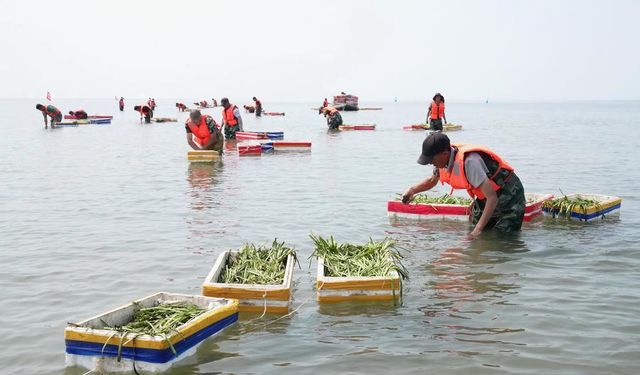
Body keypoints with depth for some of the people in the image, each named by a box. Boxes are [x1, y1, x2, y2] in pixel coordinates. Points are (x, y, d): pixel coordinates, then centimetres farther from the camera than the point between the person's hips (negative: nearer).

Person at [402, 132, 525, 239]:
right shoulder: (444, 159, -11)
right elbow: (432, 180, 14)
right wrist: (412, 190, -6)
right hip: (484, 199, 8)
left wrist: (478, 230, -39)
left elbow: (492, 198, -36)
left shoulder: (469, 161, -36)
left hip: (509, 196, -8)